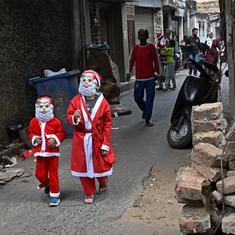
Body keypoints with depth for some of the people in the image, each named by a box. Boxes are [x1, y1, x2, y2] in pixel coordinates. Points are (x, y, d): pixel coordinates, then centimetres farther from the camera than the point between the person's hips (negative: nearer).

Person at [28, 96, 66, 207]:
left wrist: (55, 139, -15)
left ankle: (55, 195, 13)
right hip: (40, 152, 3)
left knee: (53, 173, 2)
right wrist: (35, 139, -7)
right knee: (40, 174, 4)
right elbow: (31, 133, 13)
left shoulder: (55, 121, -6)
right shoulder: (34, 122, 1)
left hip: (53, 152, -2)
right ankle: (46, 183, 40)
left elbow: (62, 133, 1)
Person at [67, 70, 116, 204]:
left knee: (100, 164, 10)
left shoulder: (103, 102, -7)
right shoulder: (76, 101, -4)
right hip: (81, 140, 1)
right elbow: (69, 115, 4)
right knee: (83, 167, 8)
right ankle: (89, 193, 26)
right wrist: (74, 119, -22)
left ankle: (103, 182, 45)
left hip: (97, 139, -1)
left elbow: (107, 124, -5)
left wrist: (105, 144, -8)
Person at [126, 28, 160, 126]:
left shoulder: (151, 47, 1)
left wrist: (157, 73, 6)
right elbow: (132, 61, 7)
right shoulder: (135, 48, 7)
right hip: (139, 78, 2)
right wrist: (129, 72, -5)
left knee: (149, 99, -2)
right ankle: (145, 110, 34)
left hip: (150, 78, -2)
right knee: (137, 97, 5)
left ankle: (147, 119, 6)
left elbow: (155, 61, 6)